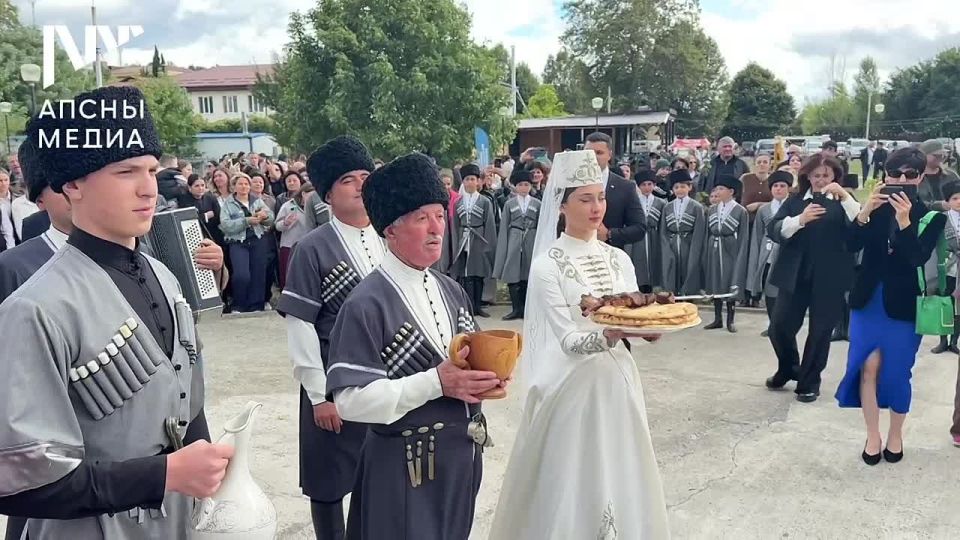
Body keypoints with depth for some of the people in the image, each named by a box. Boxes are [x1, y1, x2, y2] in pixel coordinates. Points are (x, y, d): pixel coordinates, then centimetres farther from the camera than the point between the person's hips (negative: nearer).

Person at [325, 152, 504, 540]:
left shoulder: (451, 290, 6)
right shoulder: (367, 305, -18)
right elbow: (351, 400, -21)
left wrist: (488, 377, -8)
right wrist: (436, 382, -25)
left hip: (464, 452, 7)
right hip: (407, 464, -7)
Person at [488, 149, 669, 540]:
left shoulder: (618, 259, 6)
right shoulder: (548, 265, -11)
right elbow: (569, 340, -17)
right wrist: (609, 336, -34)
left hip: (618, 380, 5)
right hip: (572, 384, -5)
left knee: (618, 478, 14)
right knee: (572, 481, 5)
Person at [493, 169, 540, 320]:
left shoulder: (537, 204, 7)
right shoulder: (509, 204, 6)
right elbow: (504, 228, 5)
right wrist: (504, 247, -1)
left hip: (531, 241, 0)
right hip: (514, 241, 0)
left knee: (528, 276, 3)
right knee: (513, 275, -4)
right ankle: (516, 309, 2)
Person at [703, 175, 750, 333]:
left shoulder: (741, 211, -6)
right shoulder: (711, 210, 7)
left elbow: (743, 238, -6)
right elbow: (707, 234, 9)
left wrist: (740, 259, -11)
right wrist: (706, 256, 4)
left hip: (730, 251, -4)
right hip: (714, 251, 4)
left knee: (731, 285, 2)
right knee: (715, 285, 8)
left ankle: (730, 320, 12)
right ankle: (718, 319, 17)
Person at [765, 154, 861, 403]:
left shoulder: (842, 202, 4)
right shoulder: (794, 201, 8)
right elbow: (774, 231, -4)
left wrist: (845, 196, -23)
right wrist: (800, 220, -20)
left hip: (829, 278, -1)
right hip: (795, 275, 2)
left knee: (820, 331, 4)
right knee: (780, 327, 1)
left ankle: (809, 383, 20)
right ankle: (788, 369, 28)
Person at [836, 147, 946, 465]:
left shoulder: (931, 216, -4)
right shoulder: (876, 208, 1)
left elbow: (919, 258, -17)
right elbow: (853, 246, -11)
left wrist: (904, 221, -28)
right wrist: (865, 212, -24)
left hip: (905, 304, -1)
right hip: (868, 299, 2)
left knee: (898, 373, 5)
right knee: (869, 366, -1)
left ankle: (895, 435, 25)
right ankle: (872, 435, 13)